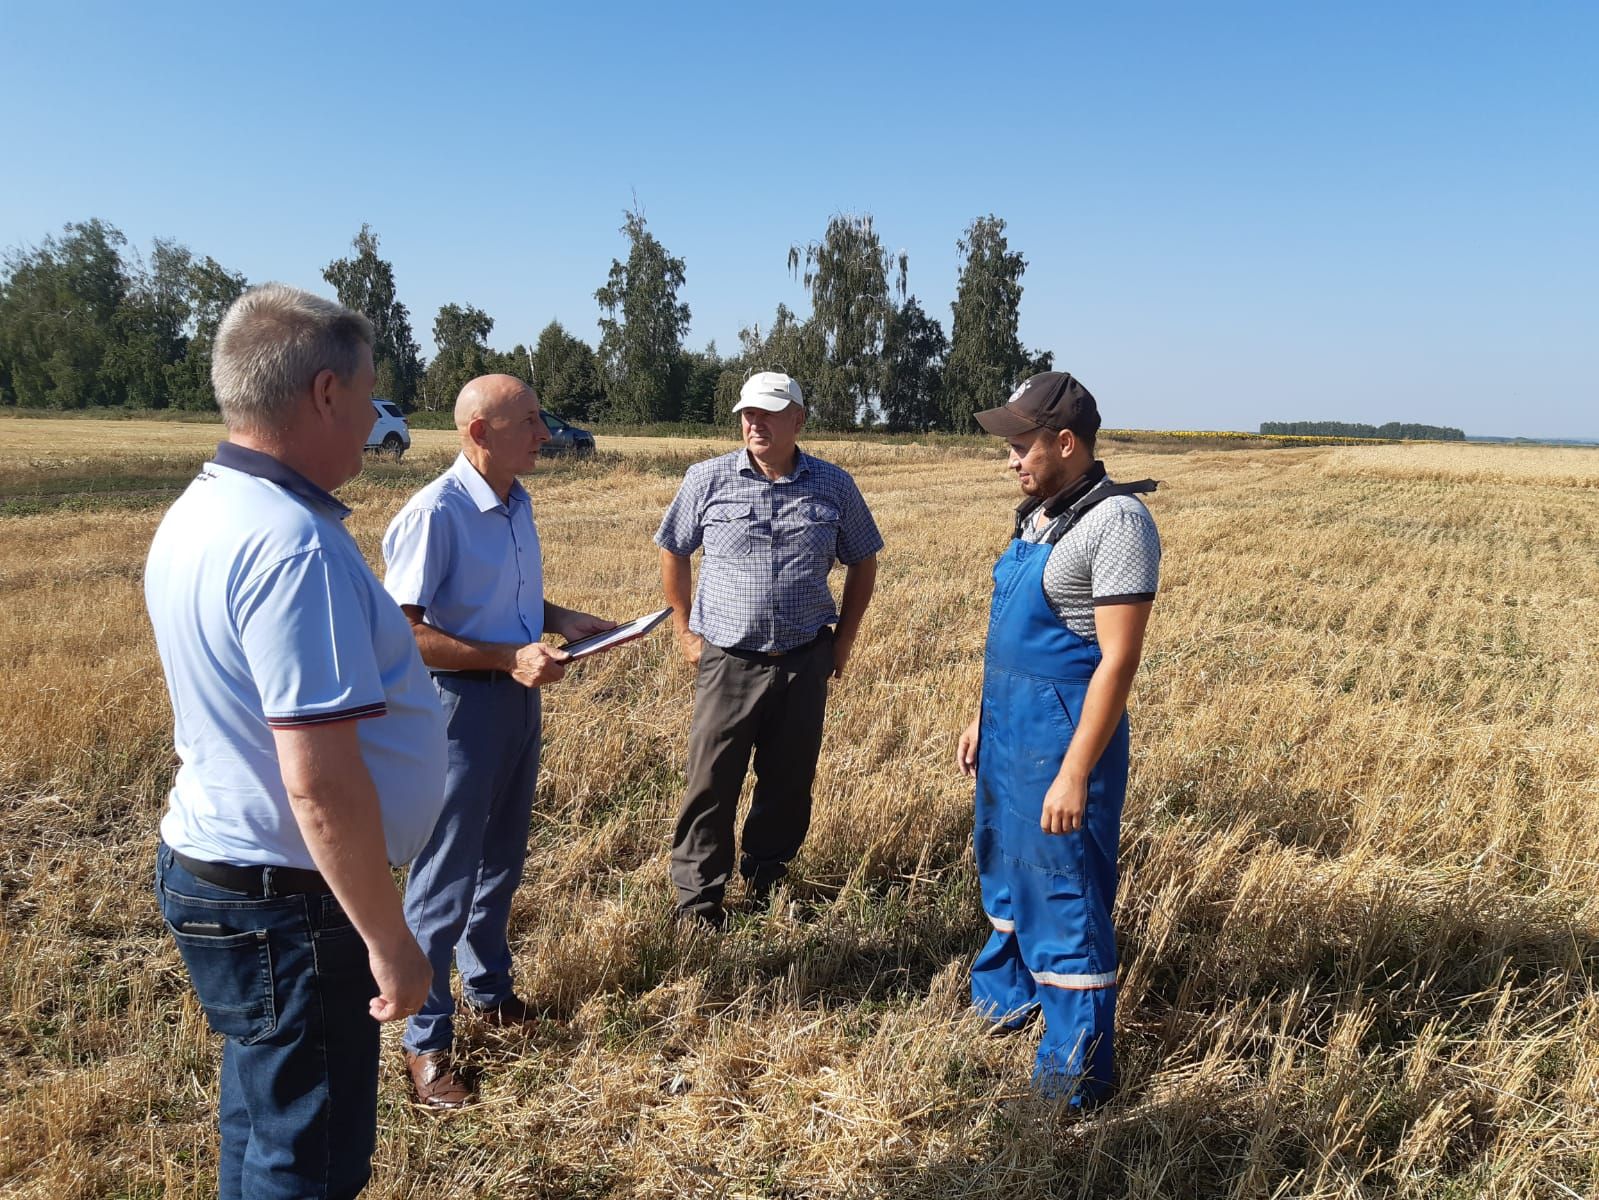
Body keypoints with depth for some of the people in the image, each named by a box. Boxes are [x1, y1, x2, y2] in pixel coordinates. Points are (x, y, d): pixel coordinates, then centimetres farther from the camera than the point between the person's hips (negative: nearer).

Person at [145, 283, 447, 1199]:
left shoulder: (199, 510, 4)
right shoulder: (294, 545, -27)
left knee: (264, 1123, 26)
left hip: (210, 863, 10)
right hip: (288, 907, -9)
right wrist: (389, 942, -19)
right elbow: (322, 785, -28)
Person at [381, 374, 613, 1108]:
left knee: (501, 863, 22)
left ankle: (490, 991, 42)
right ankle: (426, 1042, 21)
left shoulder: (518, 503, 6)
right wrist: (509, 657, -26)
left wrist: (561, 621, 1)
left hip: (519, 698, 8)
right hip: (459, 705, -8)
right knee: (444, 881, 4)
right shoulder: (435, 513, -21)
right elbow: (403, 632, -23)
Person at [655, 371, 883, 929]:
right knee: (710, 787, 1)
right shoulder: (707, 479, -3)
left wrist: (844, 639, 9)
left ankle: (765, 884, 33)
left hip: (804, 663, 2)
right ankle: (698, 906, 16)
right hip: (726, 661, -2)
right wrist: (685, 631, 5)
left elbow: (862, 562, 13)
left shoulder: (835, 486, 1)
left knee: (789, 785, 13)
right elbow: (672, 551, 8)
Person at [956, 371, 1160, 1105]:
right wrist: (982, 719, 18)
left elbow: (1119, 659, -21)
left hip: (1063, 737, -9)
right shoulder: (1039, 515, 10)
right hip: (1008, 729, 9)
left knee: (1065, 899, 1)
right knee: (1005, 872, 24)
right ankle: (1003, 998, 46)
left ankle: (1076, 1071, 17)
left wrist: (1075, 773, -23)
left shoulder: (1115, 521, -18)